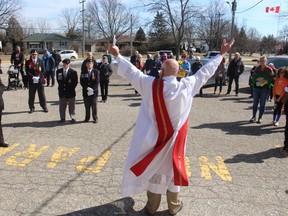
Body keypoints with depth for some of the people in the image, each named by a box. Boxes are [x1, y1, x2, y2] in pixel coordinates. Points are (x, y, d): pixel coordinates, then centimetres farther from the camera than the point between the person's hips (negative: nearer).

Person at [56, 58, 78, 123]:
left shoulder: (73, 72, -4)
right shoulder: (58, 71, 6)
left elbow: (75, 82, -4)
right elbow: (58, 80, 9)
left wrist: (71, 88, -7)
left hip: (70, 92, -3)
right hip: (62, 92, 3)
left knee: (71, 106, 5)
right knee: (62, 106, 8)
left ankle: (73, 118, 16)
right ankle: (62, 118, 19)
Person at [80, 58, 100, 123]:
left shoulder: (96, 71, 1)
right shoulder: (83, 72, 7)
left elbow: (97, 81, -6)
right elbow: (82, 82, 1)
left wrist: (92, 89, -15)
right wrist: (87, 88, -13)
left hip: (94, 91, -2)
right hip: (85, 92, 2)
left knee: (94, 105, 3)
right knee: (87, 106, 7)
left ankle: (95, 118, 13)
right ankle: (87, 118, 17)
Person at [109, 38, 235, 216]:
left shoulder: (150, 84, -15)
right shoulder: (187, 86, -13)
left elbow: (132, 71, -5)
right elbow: (205, 72, -3)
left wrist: (118, 55, 9)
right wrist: (222, 54, 10)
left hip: (154, 136, 0)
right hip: (174, 137, 1)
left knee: (153, 168, 14)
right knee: (172, 168, 16)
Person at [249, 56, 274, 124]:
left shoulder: (269, 70, -3)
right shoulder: (257, 69, 5)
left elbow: (272, 79, -5)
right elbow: (253, 78, 3)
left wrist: (265, 81, -19)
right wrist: (257, 79, -17)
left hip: (265, 89, -3)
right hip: (256, 88, 3)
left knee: (262, 103, 3)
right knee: (255, 103, 7)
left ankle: (260, 118, 13)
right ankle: (254, 117, 17)